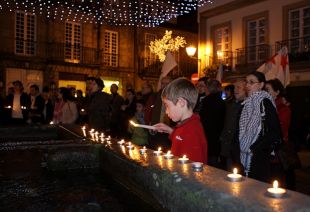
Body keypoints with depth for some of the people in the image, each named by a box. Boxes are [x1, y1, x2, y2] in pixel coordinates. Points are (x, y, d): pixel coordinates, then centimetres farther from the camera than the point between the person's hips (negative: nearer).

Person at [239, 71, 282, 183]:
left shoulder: (265, 102, -10)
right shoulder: (248, 103, 12)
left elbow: (275, 131, -15)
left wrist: (255, 148, -14)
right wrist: (242, 148, 9)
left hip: (260, 156, -7)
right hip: (247, 155, 7)